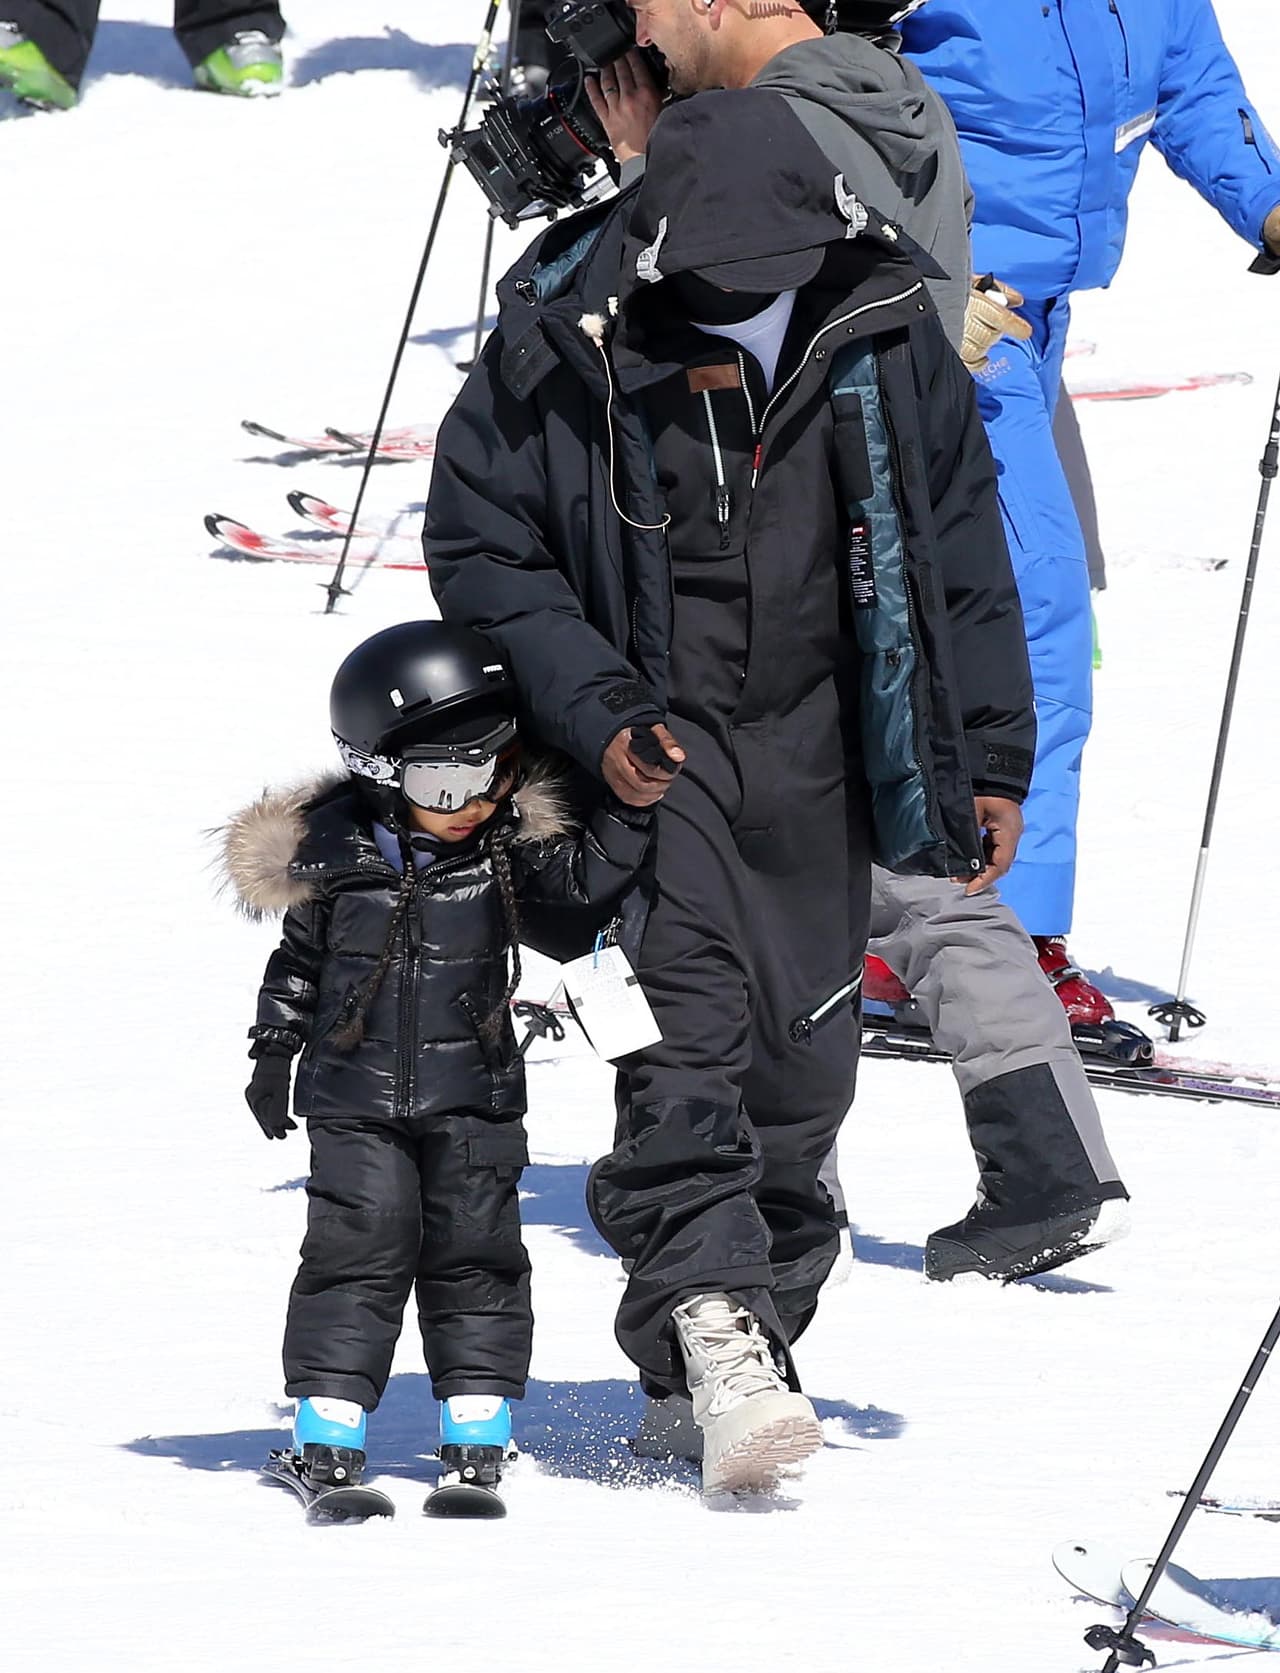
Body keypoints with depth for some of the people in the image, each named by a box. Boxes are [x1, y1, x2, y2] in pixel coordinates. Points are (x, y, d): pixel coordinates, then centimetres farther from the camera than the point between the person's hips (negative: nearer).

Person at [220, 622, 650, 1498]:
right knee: (357, 1249, -5)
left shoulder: (509, 840, -3)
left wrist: (633, 808, -21)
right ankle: (327, 1429, 2)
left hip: (473, 1098, 2)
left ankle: (477, 1427, 13)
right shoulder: (334, 853, -5)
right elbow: (298, 959, 7)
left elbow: (587, 875, -7)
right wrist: (273, 1052, 9)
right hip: (356, 1101, -1)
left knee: (475, 1255, 4)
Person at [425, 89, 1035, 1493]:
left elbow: (961, 548, 5)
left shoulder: (880, 329, -6)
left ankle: (748, 1346, 20)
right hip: (651, 744, -3)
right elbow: (478, 543, -3)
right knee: (685, 1025, -21)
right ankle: (715, 1319, -29)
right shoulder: (564, 347, -14)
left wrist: (990, 759, 6)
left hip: (815, 745, 3)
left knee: (800, 1061, 8)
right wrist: (592, 715, -13)